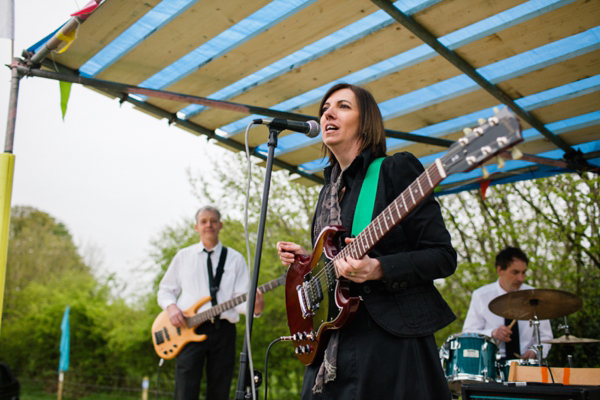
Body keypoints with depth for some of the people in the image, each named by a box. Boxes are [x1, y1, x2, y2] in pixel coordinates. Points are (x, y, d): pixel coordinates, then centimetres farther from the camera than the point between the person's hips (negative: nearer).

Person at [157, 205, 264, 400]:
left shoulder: (235, 259, 10)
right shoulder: (183, 256, 13)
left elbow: (241, 298, 1)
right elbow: (165, 289, 17)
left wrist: (254, 307, -23)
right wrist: (171, 306, -6)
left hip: (223, 329, 1)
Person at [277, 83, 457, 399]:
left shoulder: (396, 169, -6)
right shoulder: (329, 190, 16)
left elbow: (443, 257, -10)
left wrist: (378, 269, -24)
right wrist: (306, 260, 5)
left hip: (390, 344, -7)